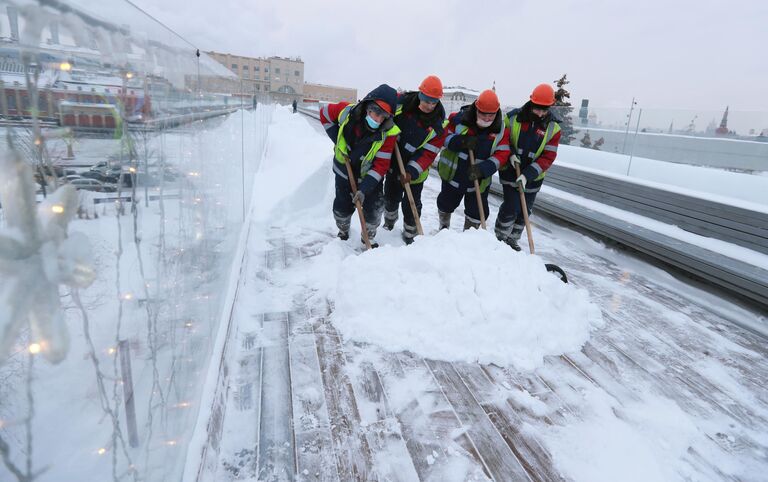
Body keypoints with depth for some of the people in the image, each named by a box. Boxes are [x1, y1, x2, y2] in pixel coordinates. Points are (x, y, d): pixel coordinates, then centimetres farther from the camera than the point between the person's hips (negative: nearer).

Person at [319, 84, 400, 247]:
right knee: (342, 208, 14)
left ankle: (369, 238, 28)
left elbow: (381, 166, -26)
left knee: (374, 208, -3)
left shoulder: (389, 132, -29)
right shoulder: (347, 111, -25)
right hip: (344, 172, 1)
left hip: (370, 175, -1)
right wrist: (337, 140, -11)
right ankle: (343, 232, 47)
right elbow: (325, 113, -4)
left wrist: (364, 189, -32)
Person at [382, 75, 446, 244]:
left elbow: (429, 152, -18)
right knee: (391, 197, 22)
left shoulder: (439, 122, -18)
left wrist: (412, 171, -27)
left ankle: (409, 236, 29)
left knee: (412, 205, 6)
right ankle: (389, 223, 50)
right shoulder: (401, 101, -16)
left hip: (416, 168, -2)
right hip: (393, 161, 3)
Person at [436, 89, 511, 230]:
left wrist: (483, 169, -31)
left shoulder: (502, 129, -12)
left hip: (479, 179, 0)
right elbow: (443, 136, -9)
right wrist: (462, 142, -29)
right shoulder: (459, 118, -16)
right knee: (446, 204, 21)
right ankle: (443, 228, 51)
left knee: (478, 213, 8)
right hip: (453, 173, 0)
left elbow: (502, 155, -14)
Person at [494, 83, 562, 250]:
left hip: (532, 178, 3)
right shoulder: (513, 117, -10)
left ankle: (512, 239, 32)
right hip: (510, 172, -2)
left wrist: (527, 175, -22)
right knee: (511, 207, -8)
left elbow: (548, 157, -11)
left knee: (524, 211, 12)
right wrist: (510, 154, -16)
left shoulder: (553, 128, -7)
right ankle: (500, 239, 13)